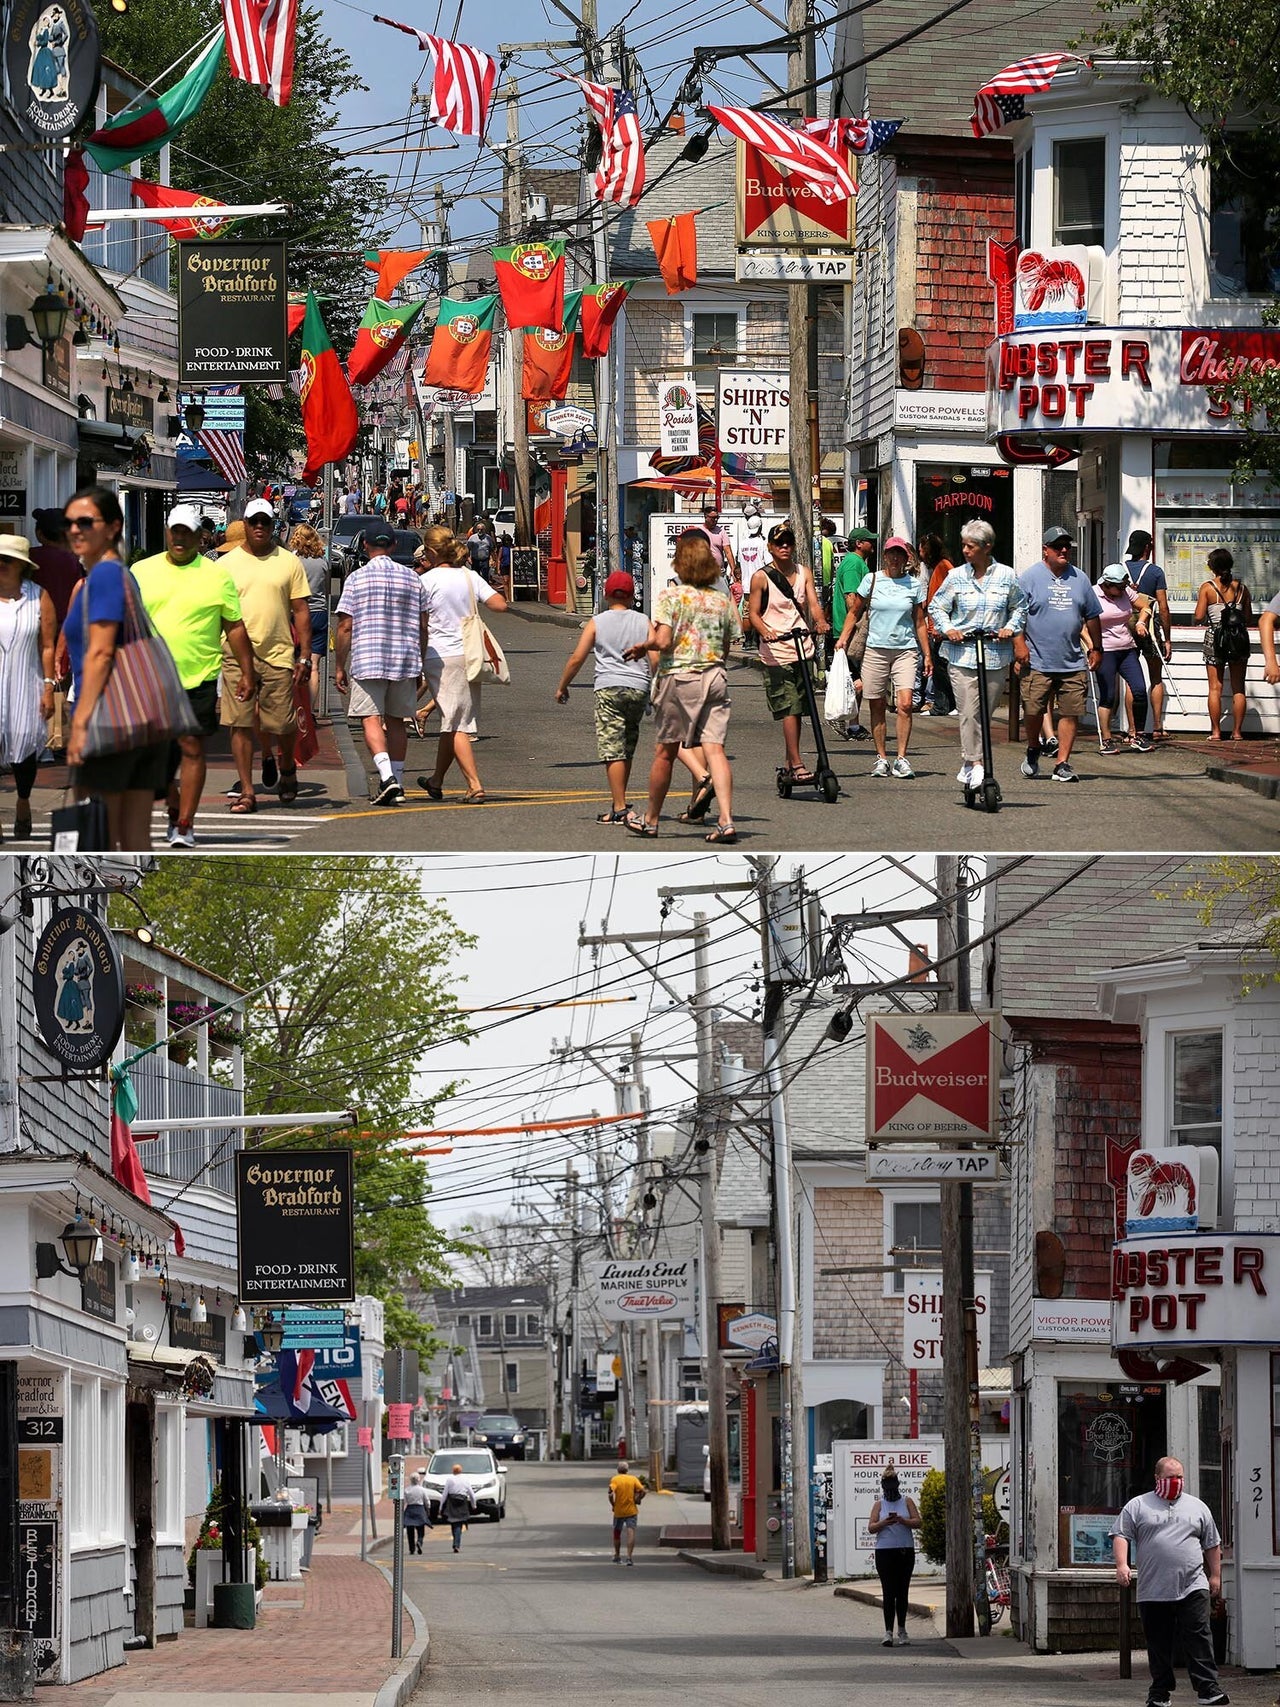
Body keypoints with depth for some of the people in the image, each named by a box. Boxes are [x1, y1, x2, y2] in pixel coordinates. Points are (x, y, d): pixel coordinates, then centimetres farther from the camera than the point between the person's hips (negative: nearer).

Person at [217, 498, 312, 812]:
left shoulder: (289, 562, 7)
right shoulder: (227, 563, 7)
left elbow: (301, 610, 7)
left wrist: (305, 656, 1)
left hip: (278, 654, 0)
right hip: (237, 654, 0)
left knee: (282, 724, 1)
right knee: (240, 724, -4)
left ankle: (287, 768, 32)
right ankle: (247, 791, 1)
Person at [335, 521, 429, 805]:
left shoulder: (356, 579, -3)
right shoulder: (413, 578, 7)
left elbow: (345, 627, -5)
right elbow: (422, 627, 10)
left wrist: (339, 667, 2)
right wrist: (419, 664, 19)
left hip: (367, 660, -4)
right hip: (405, 660, 4)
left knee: (371, 718, -5)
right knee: (396, 720, 13)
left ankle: (386, 775, -23)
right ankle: (397, 781, 16)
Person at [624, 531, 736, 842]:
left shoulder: (671, 596, -7)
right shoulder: (723, 600, 6)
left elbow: (663, 642, -15)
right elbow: (725, 649, 11)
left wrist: (643, 646, 5)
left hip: (679, 677, -3)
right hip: (715, 676, 3)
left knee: (665, 751, 9)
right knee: (714, 749, -3)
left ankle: (651, 819, 22)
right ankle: (726, 820, -17)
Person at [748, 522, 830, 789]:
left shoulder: (803, 572, 11)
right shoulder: (761, 577, 0)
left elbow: (813, 603, 1)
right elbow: (753, 613, -2)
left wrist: (820, 622, -20)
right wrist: (766, 631, -22)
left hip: (804, 648, 5)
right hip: (776, 651, -5)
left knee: (798, 708, 9)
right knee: (788, 708, -12)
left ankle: (788, 764, 20)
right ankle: (797, 766, -15)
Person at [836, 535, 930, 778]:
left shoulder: (913, 585, 6)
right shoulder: (872, 580, 3)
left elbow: (920, 623, 12)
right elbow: (854, 612, 11)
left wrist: (927, 654, 10)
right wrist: (843, 638, -1)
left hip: (904, 651, 0)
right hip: (875, 649, 0)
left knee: (905, 704, -14)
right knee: (878, 707, 5)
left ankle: (901, 758, -9)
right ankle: (881, 758, 15)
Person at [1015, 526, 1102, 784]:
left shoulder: (1079, 579, 13)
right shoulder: (1029, 578, 0)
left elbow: (1092, 617, 19)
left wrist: (1096, 649, 18)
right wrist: (1020, 644, -12)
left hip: (1073, 664, 3)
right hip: (1038, 663, -3)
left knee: (1070, 713, -2)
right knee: (1033, 711, 1)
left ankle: (1063, 764, 4)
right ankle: (1033, 750, 27)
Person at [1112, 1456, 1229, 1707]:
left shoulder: (1197, 1507, 15)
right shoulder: (1138, 1506, 8)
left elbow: (1212, 1544, 19)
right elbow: (1121, 1536, 2)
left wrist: (1215, 1575, 14)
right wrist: (1122, 1565, -13)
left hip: (1193, 1589, 0)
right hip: (1153, 1591, 0)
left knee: (1198, 1637, -10)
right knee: (1158, 1644, 3)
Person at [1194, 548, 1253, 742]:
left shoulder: (1208, 588, -7)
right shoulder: (1241, 588, 1)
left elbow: (1199, 617, -10)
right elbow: (1249, 617, 5)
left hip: (1215, 638, -2)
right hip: (1239, 637, 2)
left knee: (1215, 688, 3)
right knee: (1238, 688, 7)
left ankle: (1216, 731, 2)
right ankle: (1237, 731, 7)